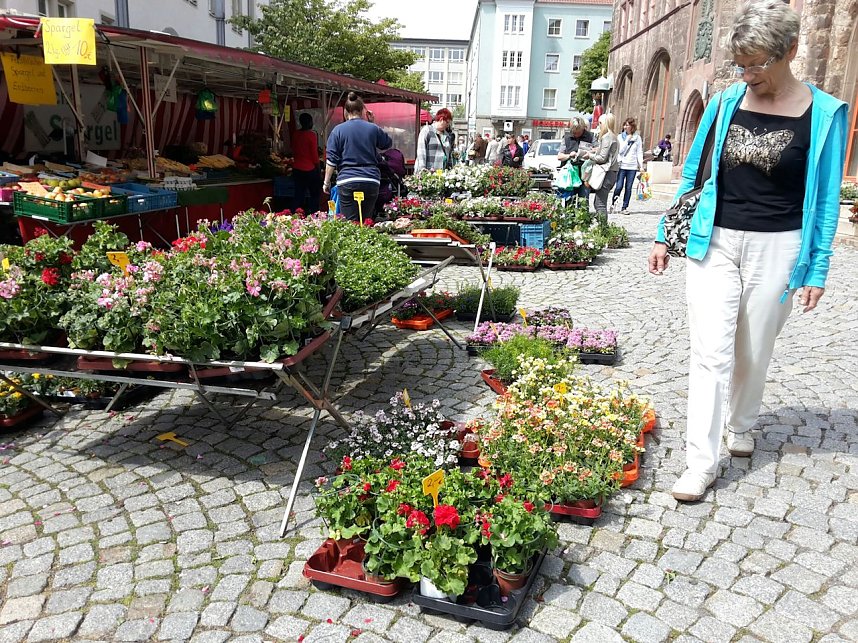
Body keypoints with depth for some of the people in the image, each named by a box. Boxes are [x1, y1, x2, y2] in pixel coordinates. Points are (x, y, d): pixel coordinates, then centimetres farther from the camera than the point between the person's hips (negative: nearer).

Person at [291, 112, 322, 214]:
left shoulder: (295, 135, 8)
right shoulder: (311, 135, -10)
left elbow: (294, 152, 15)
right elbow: (314, 154, -10)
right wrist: (318, 170, -3)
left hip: (297, 169, 6)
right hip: (310, 169, -6)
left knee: (299, 195, 7)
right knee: (315, 195, 3)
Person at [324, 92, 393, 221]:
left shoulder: (338, 130, 1)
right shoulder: (373, 128, 6)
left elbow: (331, 160, -1)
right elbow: (388, 144, 26)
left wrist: (326, 182, 9)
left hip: (347, 182, -2)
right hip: (371, 181, 2)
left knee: (350, 223, -2)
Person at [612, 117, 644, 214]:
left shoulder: (637, 138, 7)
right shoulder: (620, 137, 4)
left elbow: (639, 152, 9)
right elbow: (620, 150, -6)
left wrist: (641, 165, 3)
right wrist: (627, 140, -10)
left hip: (633, 166, 1)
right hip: (622, 165, -1)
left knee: (628, 188, 2)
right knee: (619, 186, -9)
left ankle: (624, 208, 8)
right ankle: (613, 203, 13)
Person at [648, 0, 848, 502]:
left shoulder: (822, 114, -4)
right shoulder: (725, 102, 2)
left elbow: (826, 199, 0)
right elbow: (693, 173, 10)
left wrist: (817, 270, -3)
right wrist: (666, 235, 9)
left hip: (775, 248, -1)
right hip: (714, 242, 1)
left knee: (754, 350, 12)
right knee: (711, 352, -4)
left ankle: (741, 426, 38)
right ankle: (702, 462, 0)